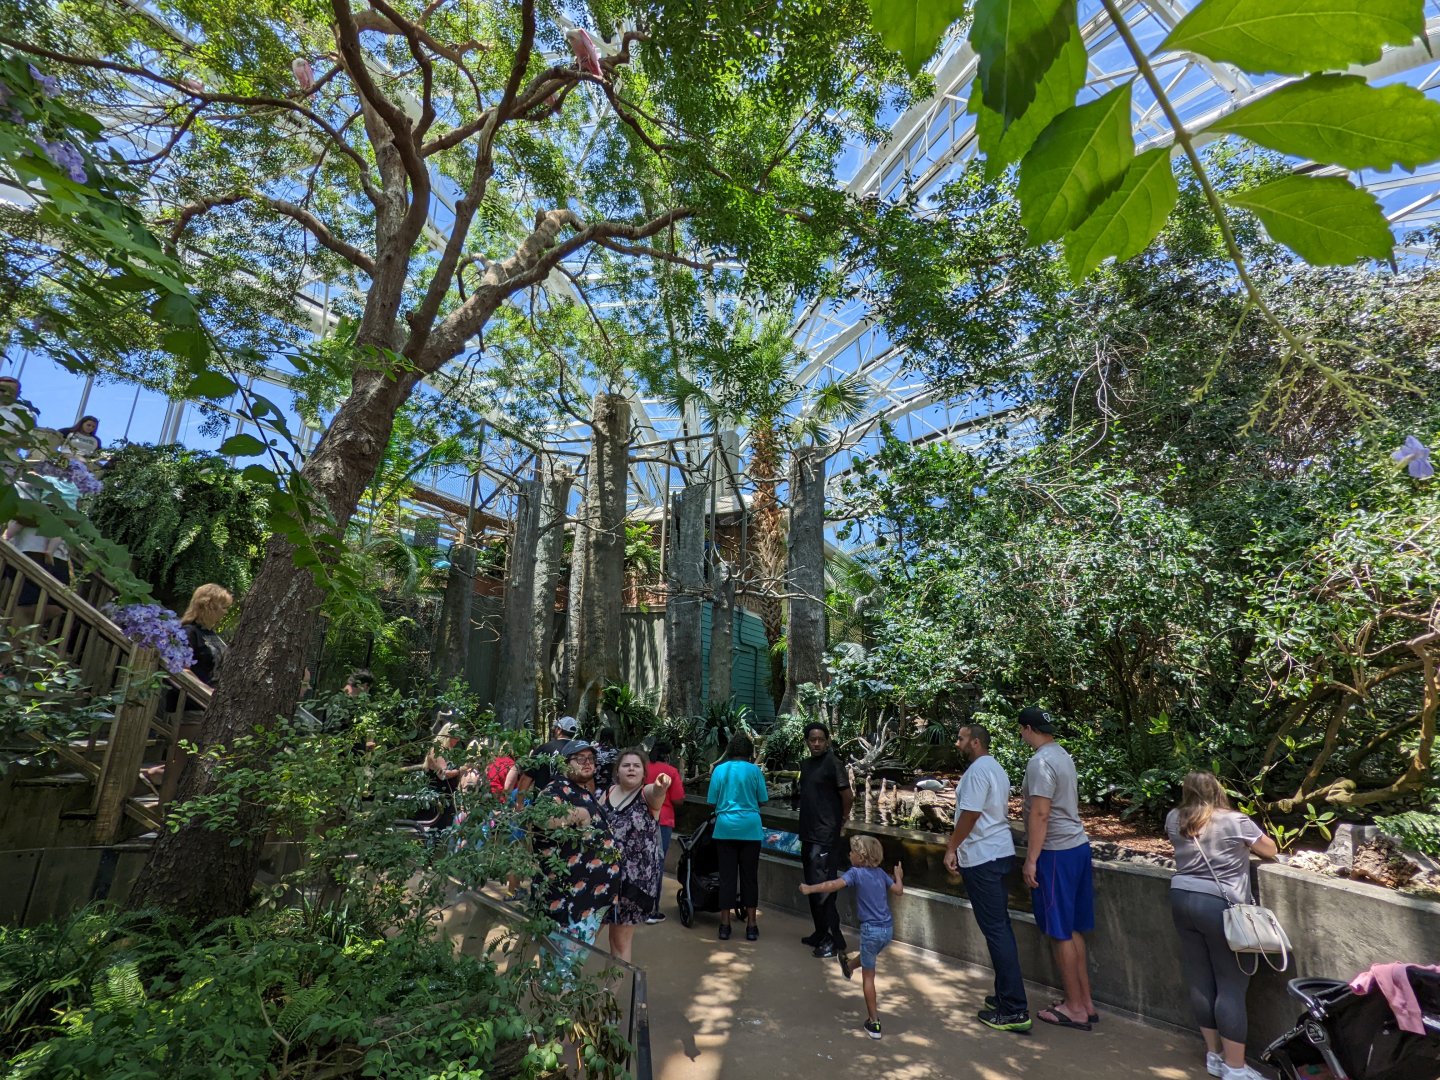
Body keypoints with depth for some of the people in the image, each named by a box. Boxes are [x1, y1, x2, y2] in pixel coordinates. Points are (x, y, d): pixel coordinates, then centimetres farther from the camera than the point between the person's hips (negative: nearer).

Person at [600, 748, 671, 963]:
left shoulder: (647, 793, -10)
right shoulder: (608, 792, 3)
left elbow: (656, 793, -35)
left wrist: (660, 787, -57)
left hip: (635, 876, -4)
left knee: (621, 938, 5)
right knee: (616, 933, 14)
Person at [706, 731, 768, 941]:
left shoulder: (719, 769, 0)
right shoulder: (754, 770, -3)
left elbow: (712, 801, 4)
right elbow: (763, 800, 2)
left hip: (725, 828, 1)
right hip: (750, 829, -1)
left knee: (727, 876, 8)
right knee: (749, 876, 8)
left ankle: (725, 925, 12)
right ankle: (751, 926, 13)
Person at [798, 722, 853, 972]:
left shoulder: (832, 763, -14)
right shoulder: (805, 764, 11)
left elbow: (847, 795, -14)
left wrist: (842, 819, 0)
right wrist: (804, 828, 13)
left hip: (825, 836, -9)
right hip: (809, 834, 9)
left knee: (823, 889, -6)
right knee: (812, 887, 16)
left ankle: (835, 942, 4)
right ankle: (821, 934, 28)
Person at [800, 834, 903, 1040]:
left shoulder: (856, 872, -12)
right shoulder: (880, 873, 5)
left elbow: (834, 885, -25)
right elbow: (899, 891, 11)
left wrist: (810, 889, -20)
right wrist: (899, 876, 30)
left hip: (872, 930, -6)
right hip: (888, 929, 6)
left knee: (868, 977, 7)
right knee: (868, 957, 33)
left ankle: (874, 1022, 11)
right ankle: (849, 968, 60)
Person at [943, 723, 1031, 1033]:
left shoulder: (977, 770, -17)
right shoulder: (996, 768, 14)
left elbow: (970, 815, -21)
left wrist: (951, 848, -11)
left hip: (981, 858, -10)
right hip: (999, 852, 10)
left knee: (995, 929, -5)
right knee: (1000, 926, 16)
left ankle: (1014, 1010, -1)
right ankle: (1007, 996, 24)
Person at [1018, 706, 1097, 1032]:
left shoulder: (1040, 762, -19)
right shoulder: (1063, 756, 11)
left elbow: (1040, 814, -23)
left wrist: (1031, 859, -18)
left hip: (1056, 852, -9)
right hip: (1078, 846, 9)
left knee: (1060, 933, 2)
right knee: (1072, 930, 17)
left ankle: (1075, 1009, 13)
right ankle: (1085, 1002, 25)